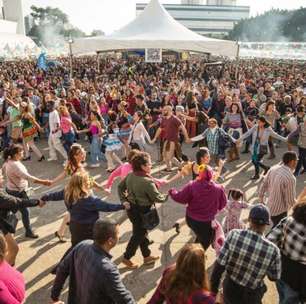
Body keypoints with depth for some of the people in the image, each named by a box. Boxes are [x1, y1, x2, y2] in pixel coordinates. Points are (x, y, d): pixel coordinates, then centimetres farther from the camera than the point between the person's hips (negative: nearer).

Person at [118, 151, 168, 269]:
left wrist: (124, 200, 10)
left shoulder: (130, 176, -4)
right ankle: (127, 258, 27)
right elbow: (158, 198, -20)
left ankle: (147, 256, 39)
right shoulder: (147, 182, -28)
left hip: (131, 208, 8)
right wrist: (167, 196, -3)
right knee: (138, 235, 12)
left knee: (142, 232, 23)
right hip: (141, 212, -8)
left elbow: (120, 187, 8)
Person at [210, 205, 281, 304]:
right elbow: (274, 277, -8)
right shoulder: (272, 250, -25)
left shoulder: (234, 235, -24)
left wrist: (213, 288, -4)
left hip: (230, 289, 0)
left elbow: (219, 264, -18)